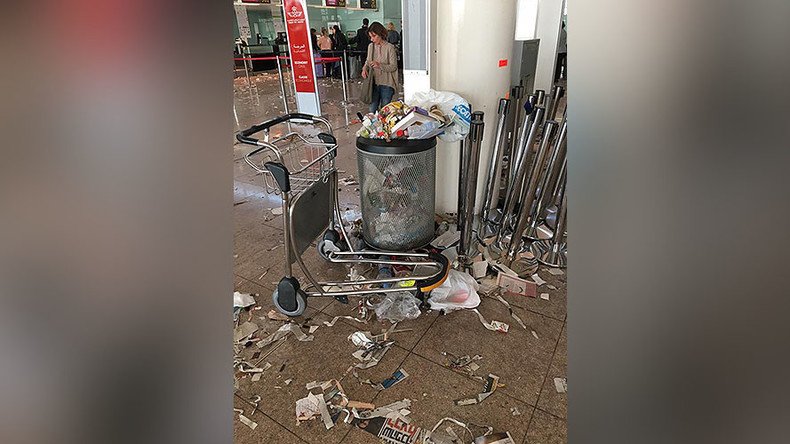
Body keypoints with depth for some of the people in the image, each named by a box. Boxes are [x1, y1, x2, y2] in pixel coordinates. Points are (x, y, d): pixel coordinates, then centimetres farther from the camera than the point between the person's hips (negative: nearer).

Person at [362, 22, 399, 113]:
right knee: (372, 110, 8)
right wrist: (365, 68, -4)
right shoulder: (370, 46, 6)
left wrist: (380, 65, -25)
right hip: (374, 82, 5)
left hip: (386, 84, -5)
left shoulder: (390, 47, -10)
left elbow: (394, 67, -10)